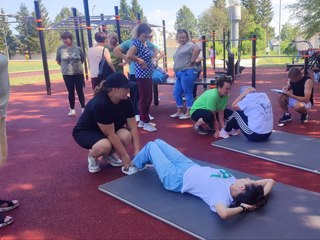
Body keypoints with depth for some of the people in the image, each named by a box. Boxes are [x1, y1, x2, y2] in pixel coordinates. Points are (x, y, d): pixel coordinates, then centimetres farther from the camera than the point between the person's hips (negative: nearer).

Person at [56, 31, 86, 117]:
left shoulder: (77, 48, -4)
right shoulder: (60, 49, -5)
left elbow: (82, 59, 11)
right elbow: (58, 61, 8)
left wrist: (77, 65, 8)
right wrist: (65, 66, 8)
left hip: (78, 73, 0)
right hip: (67, 74, 1)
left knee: (80, 91, 5)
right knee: (70, 92, 8)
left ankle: (83, 108, 15)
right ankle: (72, 109, 19)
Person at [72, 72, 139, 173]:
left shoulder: (126, 101, -15)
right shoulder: (100, 104, -35)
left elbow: (133, 128, -14)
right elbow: (110, 134, -32)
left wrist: (137, 151, -22)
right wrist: (124, 156, -27)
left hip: (110, 128, 6)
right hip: (85, 131, -6)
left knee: (127, 136, -26)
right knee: (105, 146, -38)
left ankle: (108, 154, 5)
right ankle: (92, 156, -1)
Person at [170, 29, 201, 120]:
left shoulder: (189, 45, -9)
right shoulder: (179, 47, 20)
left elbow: (198, 49, -29)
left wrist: (191, 61, -22)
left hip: (187, 72, -10)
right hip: (179, 73, 10)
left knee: (188, 93, -3)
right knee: (177, 93, 12)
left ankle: (189, 113, 6)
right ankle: (179, 112, 23)